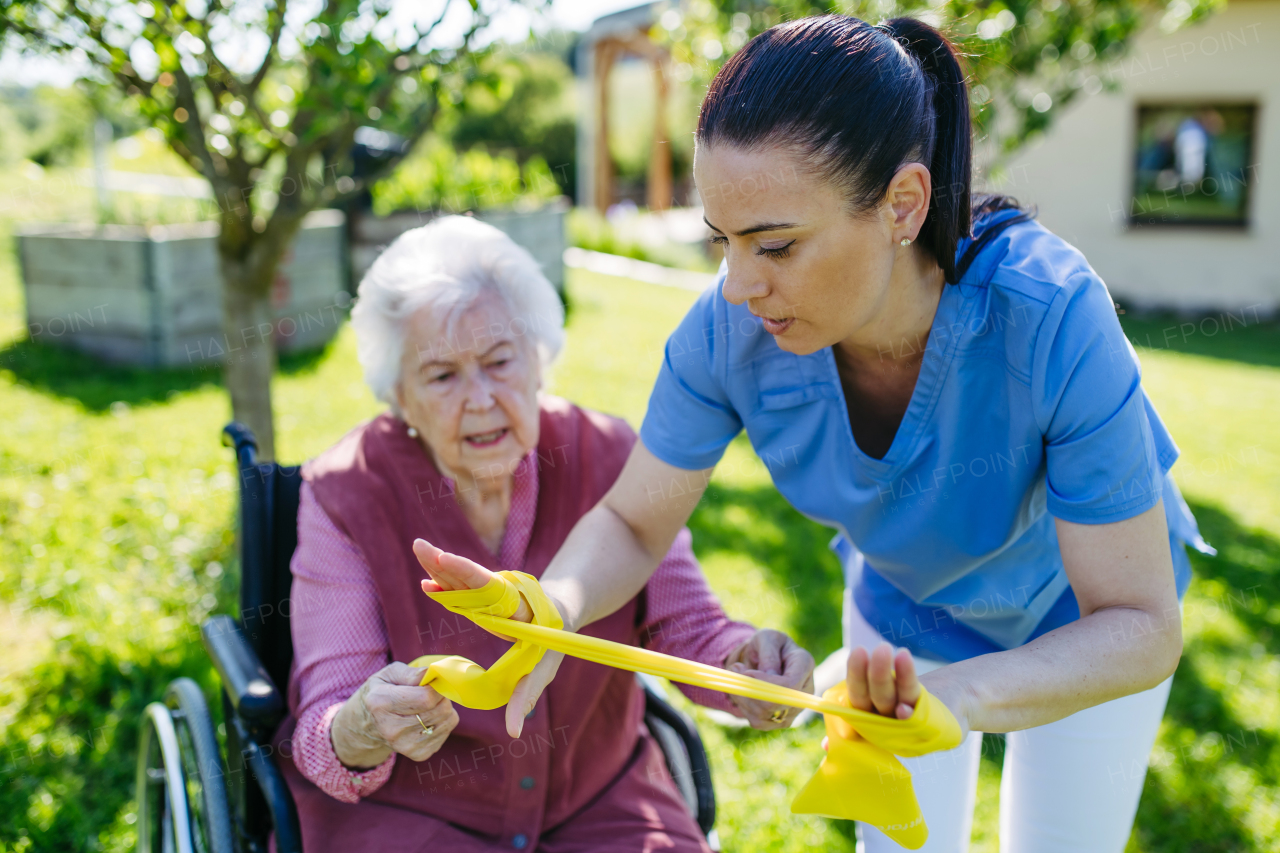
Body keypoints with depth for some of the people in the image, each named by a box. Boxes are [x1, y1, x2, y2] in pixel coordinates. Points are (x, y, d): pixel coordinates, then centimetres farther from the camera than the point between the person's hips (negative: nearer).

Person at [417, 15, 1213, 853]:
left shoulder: (1051, 318, -40)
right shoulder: (729, 327, -31)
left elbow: (1140, 626, -34)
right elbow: (632, 523, -18)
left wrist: (961, 693, -53)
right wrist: (554, 605, -41)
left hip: (1077, 620, -1)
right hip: (904, 610, 2)